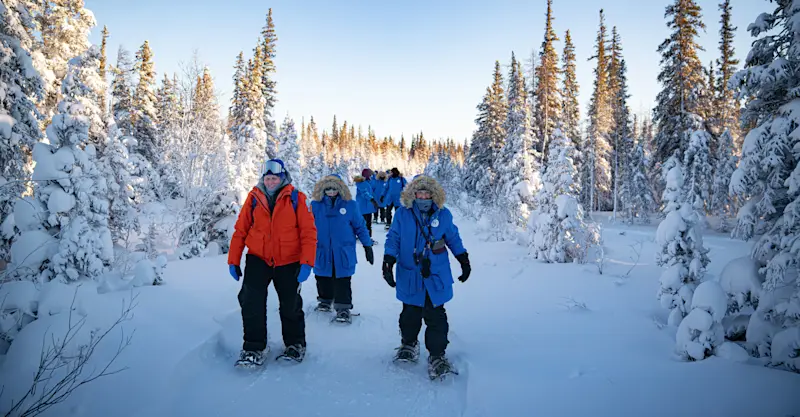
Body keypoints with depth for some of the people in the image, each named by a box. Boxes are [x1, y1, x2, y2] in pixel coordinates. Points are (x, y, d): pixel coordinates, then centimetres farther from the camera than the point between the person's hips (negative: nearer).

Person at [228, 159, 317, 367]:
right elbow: (240, 230, 3)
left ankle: (295, 344, 31)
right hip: (258, 259, 1)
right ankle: (254, 347, 8)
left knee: (291, 306, 10)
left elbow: (308, 231, -10)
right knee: (251, 302, -9)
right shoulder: (254, 198, 1)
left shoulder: (295, 198, -6)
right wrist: (233, 261, 1)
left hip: (289, 262, -1)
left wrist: (307, 262, -18)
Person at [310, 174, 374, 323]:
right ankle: (325, 300, 38)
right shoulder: (316, 205, -2)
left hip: (343, 252, -2)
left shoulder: (350, 205, -5)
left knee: (342, 281, 0)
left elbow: (360, 226, 1)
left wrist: (367, 246, 2)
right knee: (323, 278, 16)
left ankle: (343, 307, 12)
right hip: (322, 251, 3)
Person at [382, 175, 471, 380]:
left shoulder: (443, 215, -2)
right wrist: (388, 262, -12)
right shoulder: (402, 214, -6)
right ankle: (409, 344, 39)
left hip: (436, 277, 0)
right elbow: (393, 239, -2)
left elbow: (453, 238, 11)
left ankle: (437, 356, 13)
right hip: (410, 277, 0)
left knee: (436, 317, 1)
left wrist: (464, 261, 12)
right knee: (410, 314, 14)